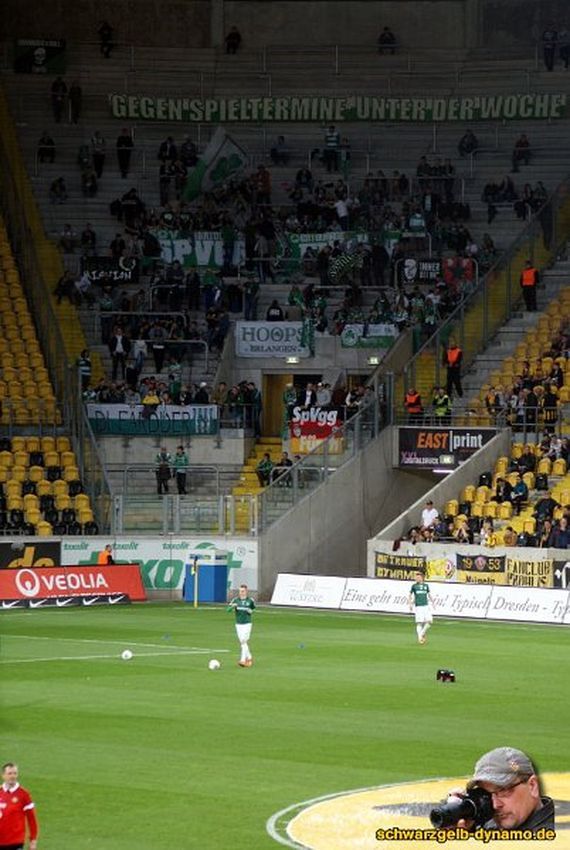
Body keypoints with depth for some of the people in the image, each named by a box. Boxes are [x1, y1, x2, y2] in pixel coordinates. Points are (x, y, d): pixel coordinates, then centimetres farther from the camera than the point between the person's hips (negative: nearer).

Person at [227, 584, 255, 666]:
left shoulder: (250, 600, -2)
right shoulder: (235, 600, -1)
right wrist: (232, 606, -29)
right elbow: (228, 609, -9)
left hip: (247, 624, -3)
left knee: (244, 642, -12)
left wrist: (251, 611, -5)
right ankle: (249, 658, 25)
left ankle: (243, 660, -13)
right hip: (238, 624, 3)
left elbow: (253, 609, 16)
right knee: (242, 643, 8)